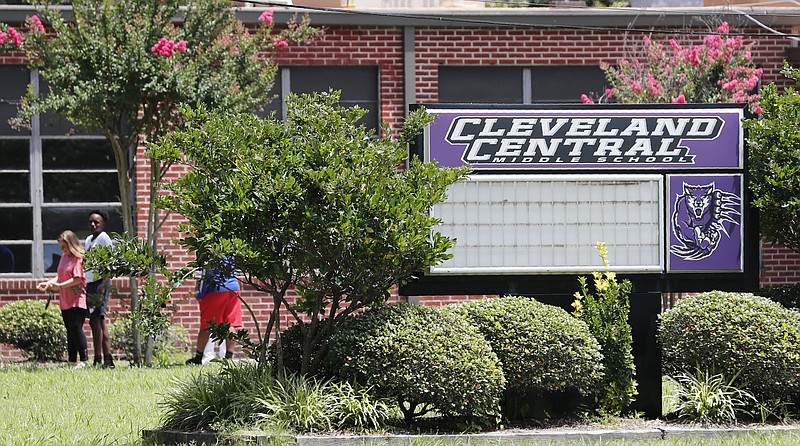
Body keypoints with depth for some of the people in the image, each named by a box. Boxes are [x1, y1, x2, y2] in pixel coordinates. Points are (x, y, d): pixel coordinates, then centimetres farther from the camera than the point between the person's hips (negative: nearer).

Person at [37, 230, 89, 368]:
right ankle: (72, 361, 15)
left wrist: (59, 286, -18)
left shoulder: (78, 258, -11)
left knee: (76, 328, -15)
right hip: (65, 302, 9)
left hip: (78, 301, -9)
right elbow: (60, 277, 20)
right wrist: (48, 283, 4)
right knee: (70, 331, 11)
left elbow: (78, 279, -18)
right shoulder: (64, 257, 15)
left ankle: (84, 359, -13)